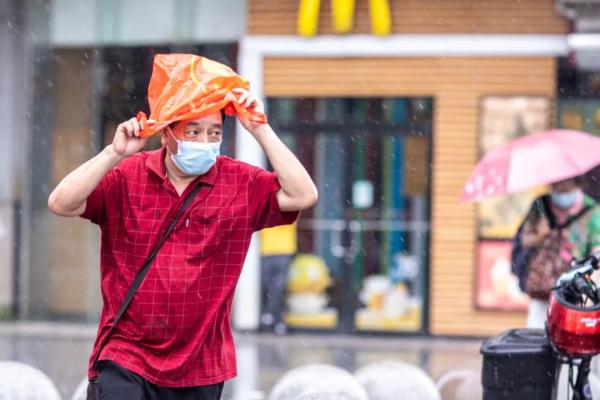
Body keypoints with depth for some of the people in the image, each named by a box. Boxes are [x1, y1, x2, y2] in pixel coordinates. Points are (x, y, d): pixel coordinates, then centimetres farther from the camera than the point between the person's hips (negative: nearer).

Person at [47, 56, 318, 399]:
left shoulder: (242, 184, 0)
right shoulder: (127, 177, -3)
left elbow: (303, 197, -13)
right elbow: (61, 204, -13)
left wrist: (261, 130, -15)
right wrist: (115, 153, -22)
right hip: (126, 359, -2)